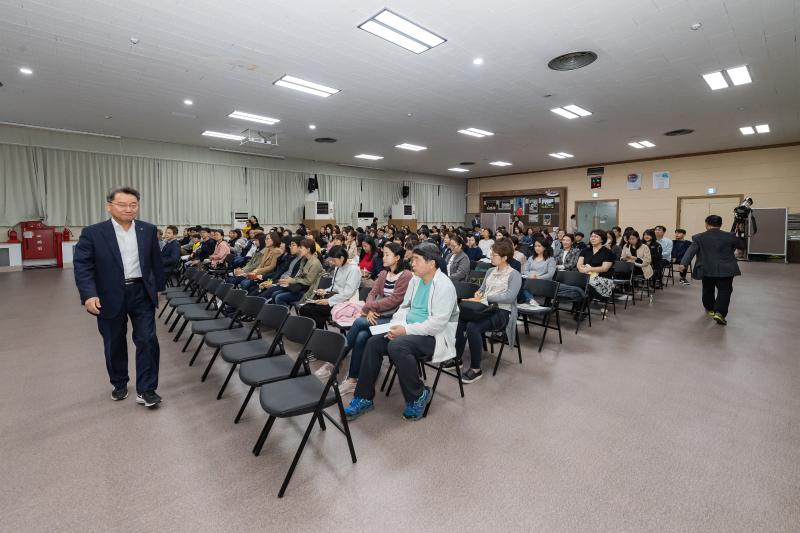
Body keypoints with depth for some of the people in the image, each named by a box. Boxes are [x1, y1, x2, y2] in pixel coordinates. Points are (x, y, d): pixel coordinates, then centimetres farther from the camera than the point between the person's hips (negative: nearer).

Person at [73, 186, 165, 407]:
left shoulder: (148, 230, 3)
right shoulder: (93, 233, -6)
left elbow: (156, 261, 10)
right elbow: (82, 265, -10)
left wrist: (158, 287, 12)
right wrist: (89, 294, -22)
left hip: (142, 294, 1)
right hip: (110, 297, -1)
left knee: (147, 340, -2)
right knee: (114, 344, 14)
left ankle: (146, 389, 8)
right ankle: (119, 383, 34)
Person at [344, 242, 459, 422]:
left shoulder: (444, 286, -16)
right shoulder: (415, 280, 10)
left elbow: (438, 322, -23)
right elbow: (404, 307, 16)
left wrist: (407, 330, -23)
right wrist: (396, 325, -4)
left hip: (435, 335, -8)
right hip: (410, 331, 8)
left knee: (397, 346, -33)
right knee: (374, 342, -9)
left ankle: (418, 396, -9)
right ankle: (364, 397, 2)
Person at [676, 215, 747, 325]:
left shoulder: (699, 238, -4)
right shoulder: (729, 237, -1)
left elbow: (691, 251, -14)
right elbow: (743, 245, 12)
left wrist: (683, 264, -21)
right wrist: (740, 233, 28)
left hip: (706, 270, 1)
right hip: (725, 270, -1)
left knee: (708, 290, 19)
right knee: (724, 291, 3)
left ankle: (710, 309, 35)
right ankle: (719, 312, -13)